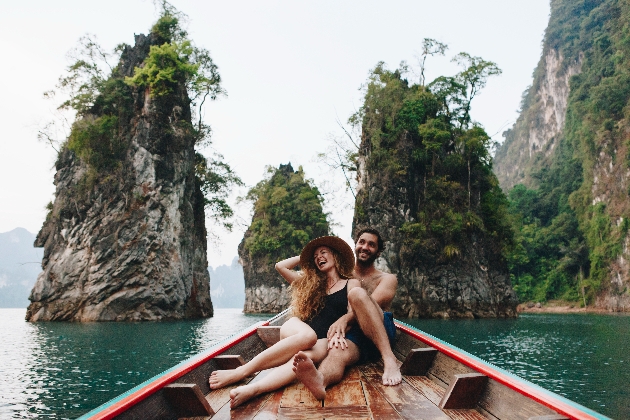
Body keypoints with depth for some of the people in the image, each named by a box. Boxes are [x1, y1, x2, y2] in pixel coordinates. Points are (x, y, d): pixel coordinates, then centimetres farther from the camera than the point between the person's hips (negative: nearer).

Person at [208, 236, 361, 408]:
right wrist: (304, 257, 27)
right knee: (307, 336, -38)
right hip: (296, 329, 2)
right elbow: (280, 266, 19)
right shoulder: (311, 282, 22)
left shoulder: (351, 284, 13)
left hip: (324, 340, -2)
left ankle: (251, 390, -63)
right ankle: (243, 371, -46)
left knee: (306, 356, -39)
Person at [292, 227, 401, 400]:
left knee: (357, 294, -29)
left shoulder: (387, 279, 15)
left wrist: (345, 318, -24)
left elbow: (373, 304, -6)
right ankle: (320, 381, -70)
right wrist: (337, 330, -15)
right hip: (352, 336, 2)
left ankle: (389, 360, -40)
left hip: (382, 332, -1)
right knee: (337, 352, -35)